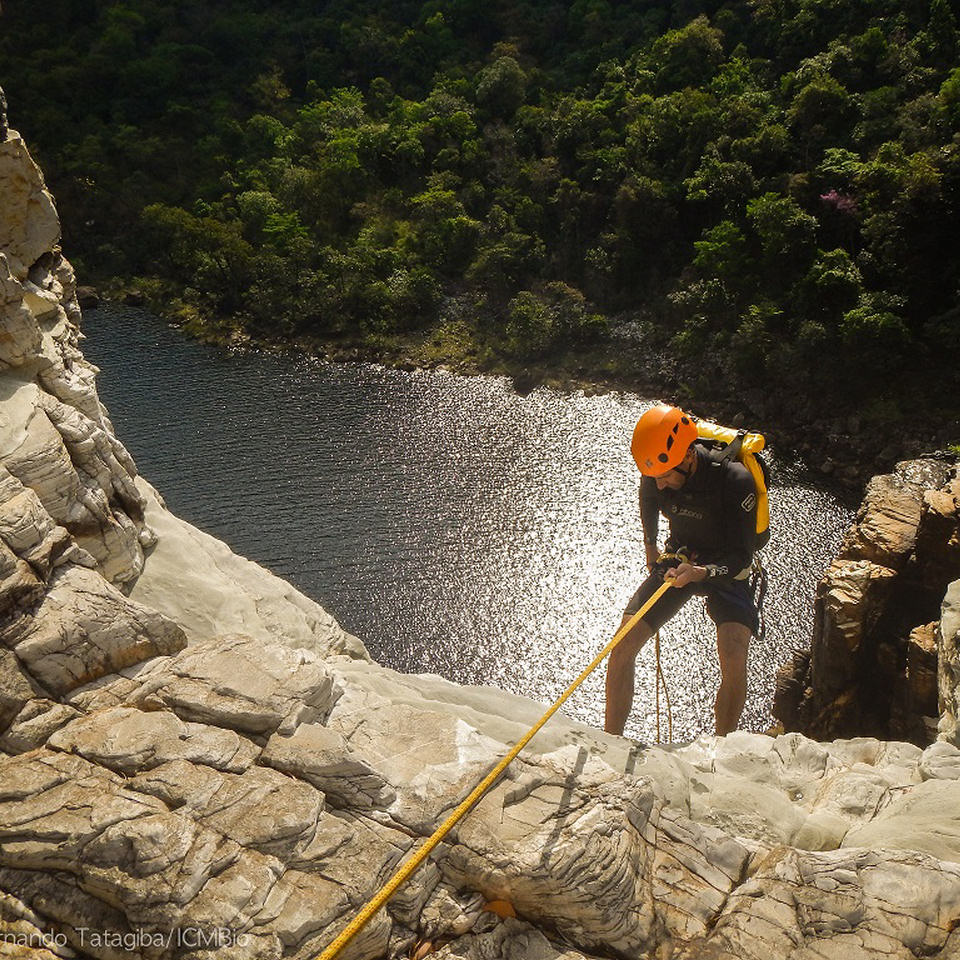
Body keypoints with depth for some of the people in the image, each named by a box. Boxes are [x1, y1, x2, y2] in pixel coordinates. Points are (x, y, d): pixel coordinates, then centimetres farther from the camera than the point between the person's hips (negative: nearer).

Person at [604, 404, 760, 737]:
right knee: (622, 647, -10)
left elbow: (740, 557, -25)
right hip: (677, 560, 4)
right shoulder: (656, 472, -15)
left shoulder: (735, 480, -29)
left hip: (726, 569, -3)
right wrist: (650, 545, 22)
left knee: (734, 663, -26)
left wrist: (701, 573, -43)